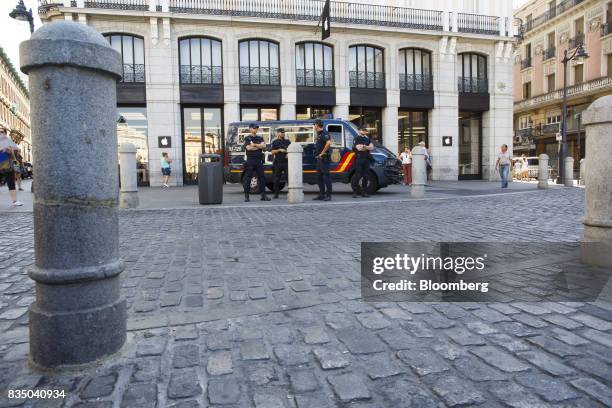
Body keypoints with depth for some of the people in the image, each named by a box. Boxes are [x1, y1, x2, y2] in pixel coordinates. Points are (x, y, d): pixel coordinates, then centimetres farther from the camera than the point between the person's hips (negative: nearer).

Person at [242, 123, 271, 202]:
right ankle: (246, 196, 2)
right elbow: (248, 148, -12)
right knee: (248, 178, -3)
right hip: (250, 160, -4)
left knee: (261, 177, 3)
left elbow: (264, 146, -3)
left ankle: (263, 195, 7)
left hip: (259, 160, 4)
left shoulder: (260, 138, 15)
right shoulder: (247, 138, 5)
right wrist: (259, 146, -4)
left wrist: (254, 145, -9)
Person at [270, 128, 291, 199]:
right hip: (278, 163, -1)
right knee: (277, 179, 3)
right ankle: (276, 194, 9)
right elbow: (272, 152, 1)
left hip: (286, 162, 1)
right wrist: (279, 150, -12)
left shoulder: (287, 142, 15)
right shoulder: (275, 142, 8)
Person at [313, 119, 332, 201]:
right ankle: (321, 194, 19)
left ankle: (328, 195, -4)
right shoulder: (319, 134, 17)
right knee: (319, 177, 12)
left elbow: (329, 143, -30)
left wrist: (322, 153, -23)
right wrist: (317, 155, 15)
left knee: (326, 176, -7)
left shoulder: (324, 133, -13)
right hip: (319, 159, 10)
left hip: (324, 158, -10)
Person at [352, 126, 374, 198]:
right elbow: (359, 148, -15)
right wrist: (367, 147, -2)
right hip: (359, 159, -6)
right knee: (358, 176, -9)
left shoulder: (367, 139, 19)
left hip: (366, 159, 6)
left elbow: (372, 147, 5)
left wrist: (364, 146, -11)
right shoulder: (356, 139, 0)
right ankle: (355, 192, -6)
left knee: (365, 176, 6)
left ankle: (364, 192, 11)